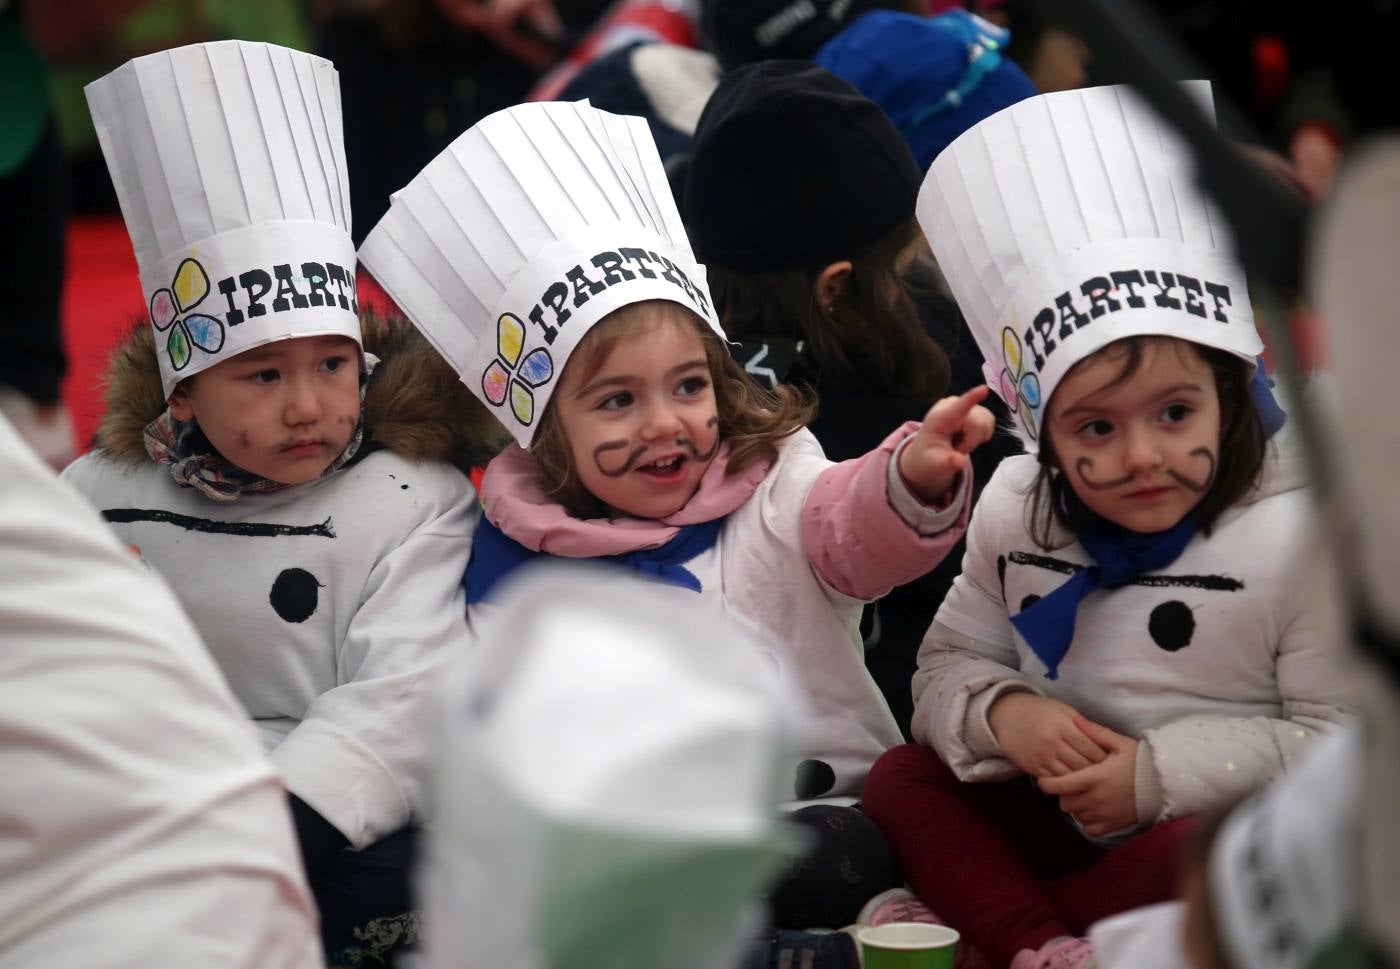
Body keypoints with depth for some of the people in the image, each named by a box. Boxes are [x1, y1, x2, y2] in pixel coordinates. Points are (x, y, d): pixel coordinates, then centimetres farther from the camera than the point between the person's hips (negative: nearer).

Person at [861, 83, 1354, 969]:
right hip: (1066, 820, 6)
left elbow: (1342, 738, -16)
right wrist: (1002, 713, -19)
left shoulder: (1300, 534, -17)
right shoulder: (1016, 516, -1)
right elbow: (949, 667, 5)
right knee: (901, 780, -11)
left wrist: (1161, 772, -22)